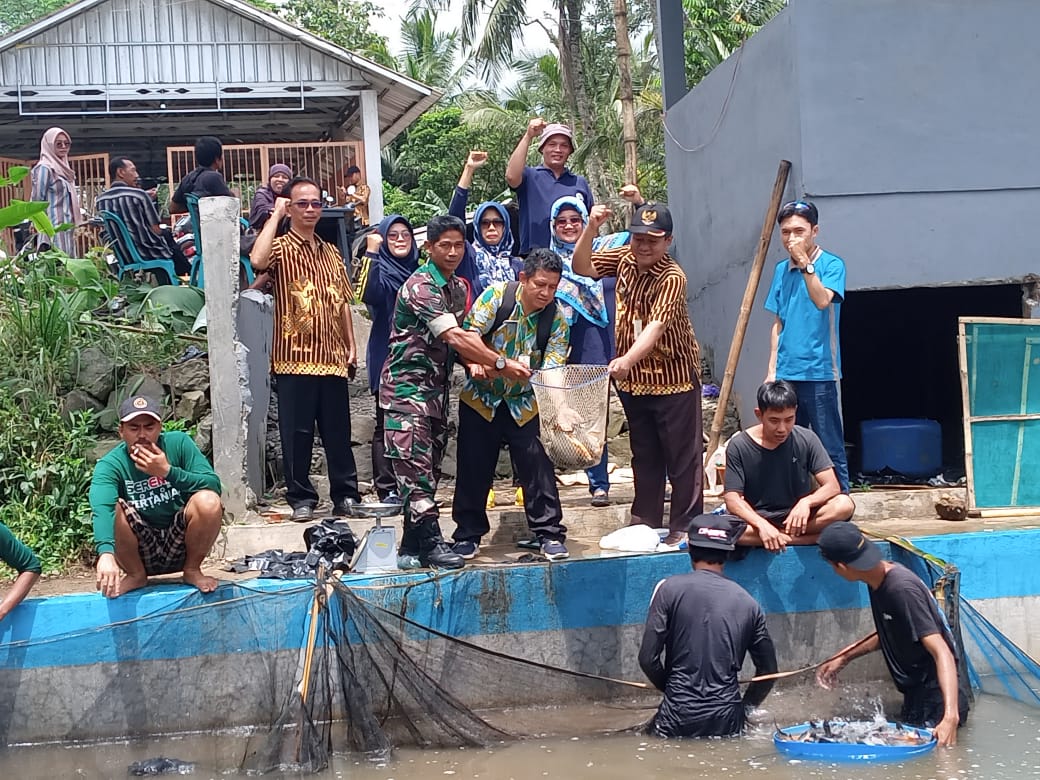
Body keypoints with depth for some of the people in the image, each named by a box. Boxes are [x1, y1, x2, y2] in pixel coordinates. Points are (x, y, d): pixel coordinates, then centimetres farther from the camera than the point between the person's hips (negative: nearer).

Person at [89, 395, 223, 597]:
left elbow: (214, 485, -16)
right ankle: (136, 575, -1)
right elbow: (101, 508, -32)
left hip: (180, 547, 1)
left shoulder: (178, 443, -7)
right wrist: (106, 554, -51)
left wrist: (168, 472, -29)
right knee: (113, 508, -27)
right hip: (140, 554, 0)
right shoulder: (110, 465, -12)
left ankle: (192, 570, -1)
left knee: (208, 501, -26)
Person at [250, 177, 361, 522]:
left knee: (338, 431, 9)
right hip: (294, 358, -5)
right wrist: (275, 215, -16)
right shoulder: (281, 248, -2)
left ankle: (346, 493, 17)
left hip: (332, 358, 5)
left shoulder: (331, 252, 16)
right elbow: (257, 261, -26)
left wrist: (351, 346, 12)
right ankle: (301, 498, 10)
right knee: (297, 432, 1)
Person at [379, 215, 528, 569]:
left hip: (436, 387, 9)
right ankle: (429, 544, -9)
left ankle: (412, 547, 16)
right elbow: (455, 337, -24)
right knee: (415, 466, -10)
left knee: (428, 469, 9)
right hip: (407, 385, -9)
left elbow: (465, 334, 10)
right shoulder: (421, 286, -17)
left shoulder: (458, 287, 12)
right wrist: (500, 364, -24)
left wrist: (478, 361, -12)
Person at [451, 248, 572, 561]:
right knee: (474, 468, 6)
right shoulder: (496, 296, -13)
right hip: (481, 397, -1)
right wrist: (475, 363, -32)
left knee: (537, 467, -3)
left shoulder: (556, 317, -8)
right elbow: (468, 334, -16)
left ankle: (550, 533, 8)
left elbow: (553, 364, -13)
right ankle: (468, 534, 19)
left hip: (524, 403, 1)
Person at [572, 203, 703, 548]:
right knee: (644, 454, 17)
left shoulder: (672, 277, -21)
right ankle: (645, 519, 28)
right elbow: (582, 267, -1)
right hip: (634, 378, 7)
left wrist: (628, 359, -47)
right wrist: (591, 229, -17)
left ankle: (684, 526, 9)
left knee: (683, 455, 1)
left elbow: (656, 326, -32)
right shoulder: (624, 258, 0)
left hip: (674, 378, -6)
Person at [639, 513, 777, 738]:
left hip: (679, 719, -2)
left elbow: (648, 659, -5)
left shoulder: (669, 589, -4)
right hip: (727, 723, 2)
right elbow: (768, 670, 10)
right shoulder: (747, 602, 5)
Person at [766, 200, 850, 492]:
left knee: (830, 446, -2)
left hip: (818, 371, -6)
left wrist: (805, 263, -23)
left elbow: (822, 301, -23)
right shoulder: (782, 269, 12)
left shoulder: (831, 264, -4)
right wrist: (772, 369, 11)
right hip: (786, 372, 6)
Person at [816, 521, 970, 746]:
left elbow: (942, 652, -30)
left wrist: (951, 715, -40)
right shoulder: (880, 580, 4)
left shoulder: (903, 589, -25)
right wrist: (844, 658, 19)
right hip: (917, 696, 10)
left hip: (937, 699, -10)